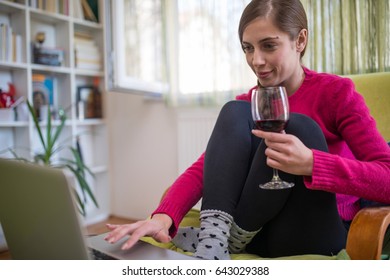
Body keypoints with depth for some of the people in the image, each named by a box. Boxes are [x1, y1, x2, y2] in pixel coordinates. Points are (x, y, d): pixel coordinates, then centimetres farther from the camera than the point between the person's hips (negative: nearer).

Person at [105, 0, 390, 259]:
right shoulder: (248, 104, 5)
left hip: (317, 235, -2)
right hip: (260, 228, 3)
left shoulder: (336, 91, -7)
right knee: (235, 112, -15)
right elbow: (203, 167, -9)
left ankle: (226, 239, -18)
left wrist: (310, 163, -35)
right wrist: (163, 217, -28)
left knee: (297, 126, -25)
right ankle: (215, 234, -27)